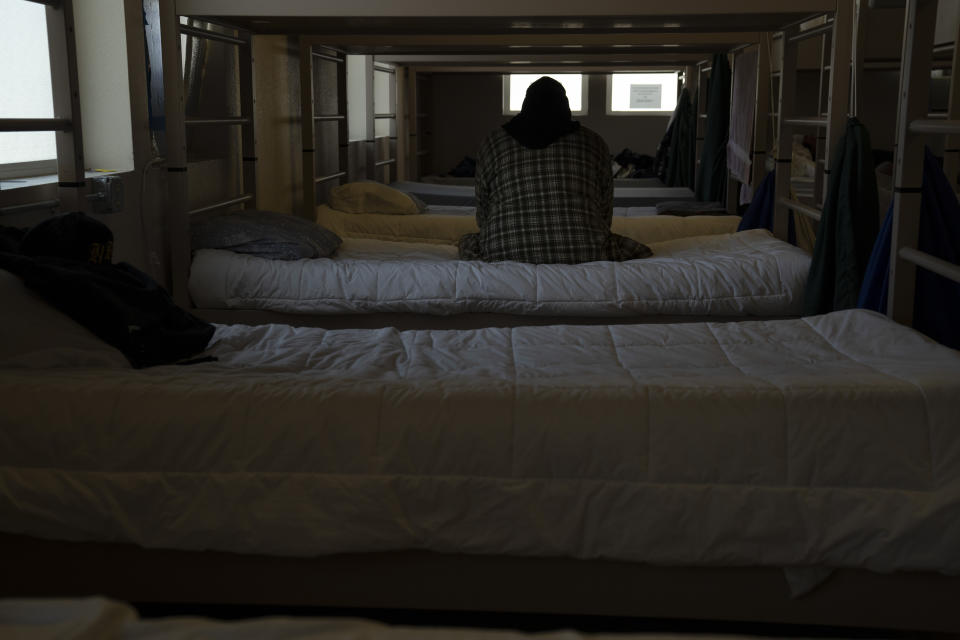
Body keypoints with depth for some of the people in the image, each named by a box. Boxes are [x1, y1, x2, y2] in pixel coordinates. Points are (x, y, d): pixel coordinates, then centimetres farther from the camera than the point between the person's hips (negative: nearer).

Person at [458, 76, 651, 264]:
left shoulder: (493, 143, 10)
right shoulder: (594, 143, 10)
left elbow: (483, 213, 15)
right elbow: (606, 211, 16)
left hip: (508, 253, 1)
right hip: (585, 253, 0)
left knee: (467, 242, 30)